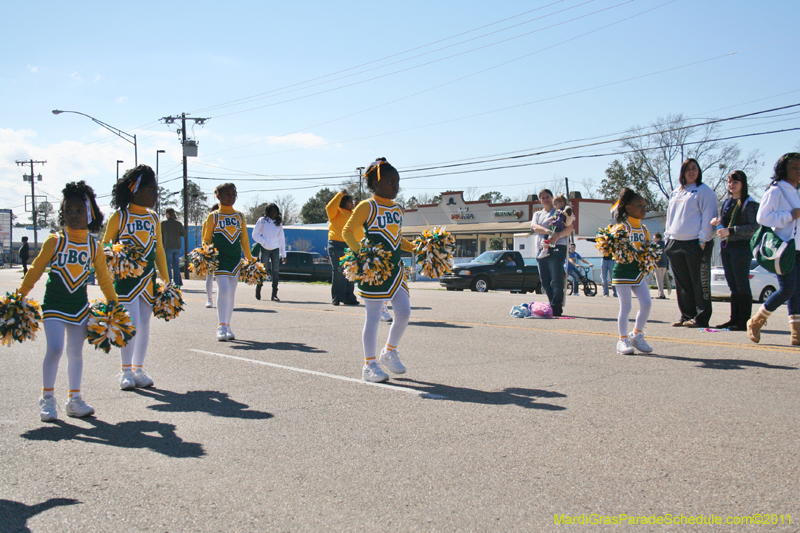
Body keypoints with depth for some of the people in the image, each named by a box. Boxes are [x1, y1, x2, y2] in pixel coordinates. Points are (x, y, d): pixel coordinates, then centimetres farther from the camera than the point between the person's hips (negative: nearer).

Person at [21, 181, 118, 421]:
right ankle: (47, 397, 5)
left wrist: (113, 304, 9)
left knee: (76, 353, 9)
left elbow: (104, 278, 9)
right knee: (54, 349, -12)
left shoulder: (94, 246, 1)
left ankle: (74, 399, 21)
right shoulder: (55, 241, -7)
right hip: (54, 305, -3)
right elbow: (35, 270, -2)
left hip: (79, 307, 3)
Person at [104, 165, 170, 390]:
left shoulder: (153, 218, 12)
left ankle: (138, 369, 17)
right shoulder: (120, 216, -4)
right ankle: (126, 371, 4)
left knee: (144, 324, 7)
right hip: (126, 279, -5)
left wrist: (166, 280, 14)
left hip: (148, 279, 5)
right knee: (131, 323, -8)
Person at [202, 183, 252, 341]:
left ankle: (227, 326, 15)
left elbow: (244, 240, 16)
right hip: (219, 258, -4)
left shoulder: (240, 217, 12)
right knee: (223, 289, -15)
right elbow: (206, 239, 2)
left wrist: (250, 260, 14)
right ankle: (221, 326, -11)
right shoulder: (213, 216, 1)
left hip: (236, 259, 4)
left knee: (231, 293, 7)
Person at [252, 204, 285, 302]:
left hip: (275, 249, 3)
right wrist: (264, 242, -10)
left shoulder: (279, 223, 13)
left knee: (275, 271, -6)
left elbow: (281, 238, 15)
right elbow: (255, 234, 2)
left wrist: (283, 253, 11)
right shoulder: (262, 221, 3)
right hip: (265, 249, -2)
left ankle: (274, 294, -5)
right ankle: (258, 290, 23)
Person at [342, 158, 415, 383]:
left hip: (396, 269, 7)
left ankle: (390, 352, 23)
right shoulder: (367, 207, -8)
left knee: (404, 312, 0)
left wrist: (415, 247, 12)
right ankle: (369, 365, 9)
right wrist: (359, 251, -27)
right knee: (373, 317, -1)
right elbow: (347, 231, -11)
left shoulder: (398, 209, 14)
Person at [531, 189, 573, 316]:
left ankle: (556, 308, -16)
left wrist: (558, 236, -23)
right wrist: (549, 232, -18)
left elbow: (569, 227, -4)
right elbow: (534, 227, 0)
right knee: (545, 281, 3)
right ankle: (552, 306, 10)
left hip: (556, 248, -6)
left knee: (556, 281, -13)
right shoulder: (537, 214, 21)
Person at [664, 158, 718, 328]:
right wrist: (668, 237, 14)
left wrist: (703, 240, -14)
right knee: (682, 284, 8)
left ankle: (701, 318, 0)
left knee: (700, 283, -4)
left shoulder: (704, 191, 0)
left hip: (696, 244, -6)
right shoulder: (675, 193, 20)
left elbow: (708, 217, -7)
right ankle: (687, 316, 15)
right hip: (675, 243, 6)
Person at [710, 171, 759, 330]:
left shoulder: (750, 204, -5)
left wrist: (730, 231, -21)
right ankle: (734, 320, 12)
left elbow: (754, 227, -15)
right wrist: (718, 223, 3)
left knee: (742, 286, -6)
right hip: (726, 247, 7)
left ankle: (744, 321, -3)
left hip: (741, 247, -7)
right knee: (733, 286, 9)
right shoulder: (727, 202, 17)